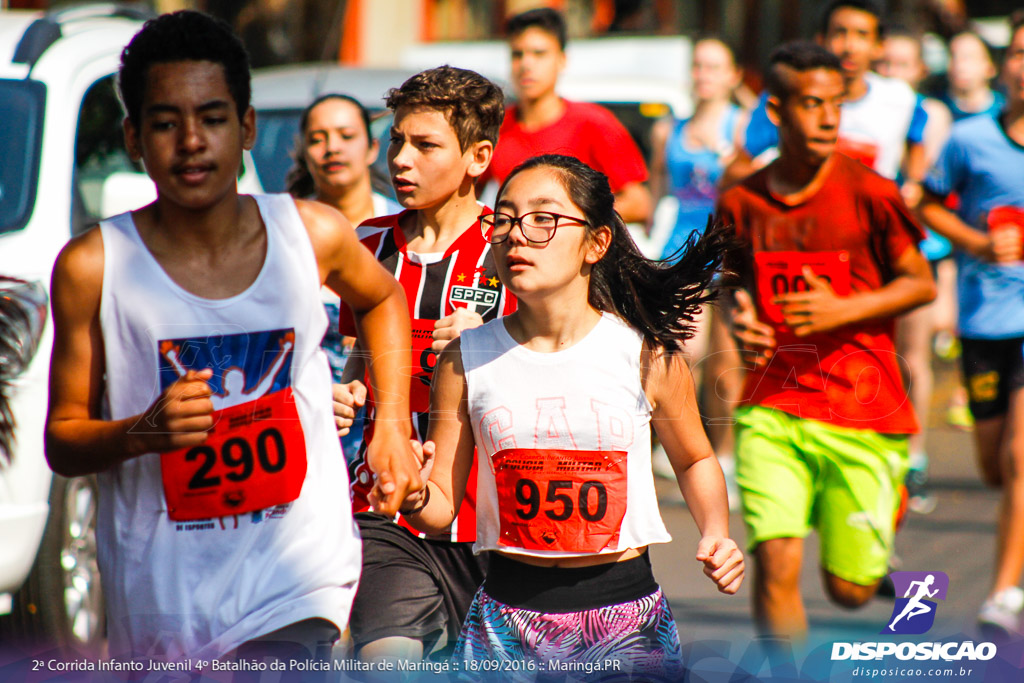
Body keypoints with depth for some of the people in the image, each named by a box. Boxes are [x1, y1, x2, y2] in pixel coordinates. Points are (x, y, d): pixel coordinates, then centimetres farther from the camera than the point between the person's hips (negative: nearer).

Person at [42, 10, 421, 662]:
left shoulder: (312, 235, -2)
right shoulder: (92, 267, -8)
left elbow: (382, 298, 23)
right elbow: (62, 439, -1)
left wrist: (394, 424, 14)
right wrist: (143, 433, -20)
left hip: (296, 589, 0)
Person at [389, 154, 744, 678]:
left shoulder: (646, 353, -5)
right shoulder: (466, 360, -1)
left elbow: (694, 460, 13)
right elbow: (442, 506, 3)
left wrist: (717, 535, -4)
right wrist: (414, 496, -19)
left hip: (627, 615, -1)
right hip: (509, 611, 1)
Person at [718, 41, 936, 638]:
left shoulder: (868, 193, -7)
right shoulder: (742, 202, 1)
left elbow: (922, 284, -1)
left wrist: (842, 309, -16)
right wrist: (740, 317, -4)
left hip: (863, 413, -1)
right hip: (773, 410, 1)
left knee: (850, 589, 6)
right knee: (777, 560, -17)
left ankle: (888, 517, 43)